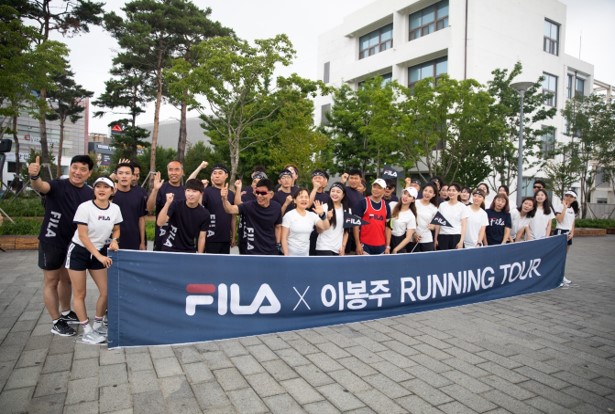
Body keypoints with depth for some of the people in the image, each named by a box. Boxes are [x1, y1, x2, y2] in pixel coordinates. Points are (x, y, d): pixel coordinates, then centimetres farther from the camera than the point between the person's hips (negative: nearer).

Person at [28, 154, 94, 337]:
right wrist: (34, 176, -60)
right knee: (51, 281, 7)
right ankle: (56, 322, 18)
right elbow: (40, 186, -39)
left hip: (73, 242, 6)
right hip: (51, 242, -5)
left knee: (67, 279, 21)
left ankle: (66, 313, 39)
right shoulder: (58, 185, -17)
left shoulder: (90, 193, -2)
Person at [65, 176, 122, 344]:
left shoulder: (115, 209, -7)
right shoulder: (85, 207, -20)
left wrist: (114, 240, -13)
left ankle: (97, 324, 25)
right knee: (80, 293, 2)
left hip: (100, 252, 4)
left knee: (106, 291, 4)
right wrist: (99, 256, -22)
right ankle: (87, 331, 14)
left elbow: (116, 230, 9)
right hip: (78, 252, -4)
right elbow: (82, 236, -19)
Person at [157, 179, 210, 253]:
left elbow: (202, 237, -1)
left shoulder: (205, 214, -7)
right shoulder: (176, 205, -10)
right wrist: (168, 203, -32)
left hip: (190, 251, 2)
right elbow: (160, 223, -21)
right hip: (169, 249, -1)